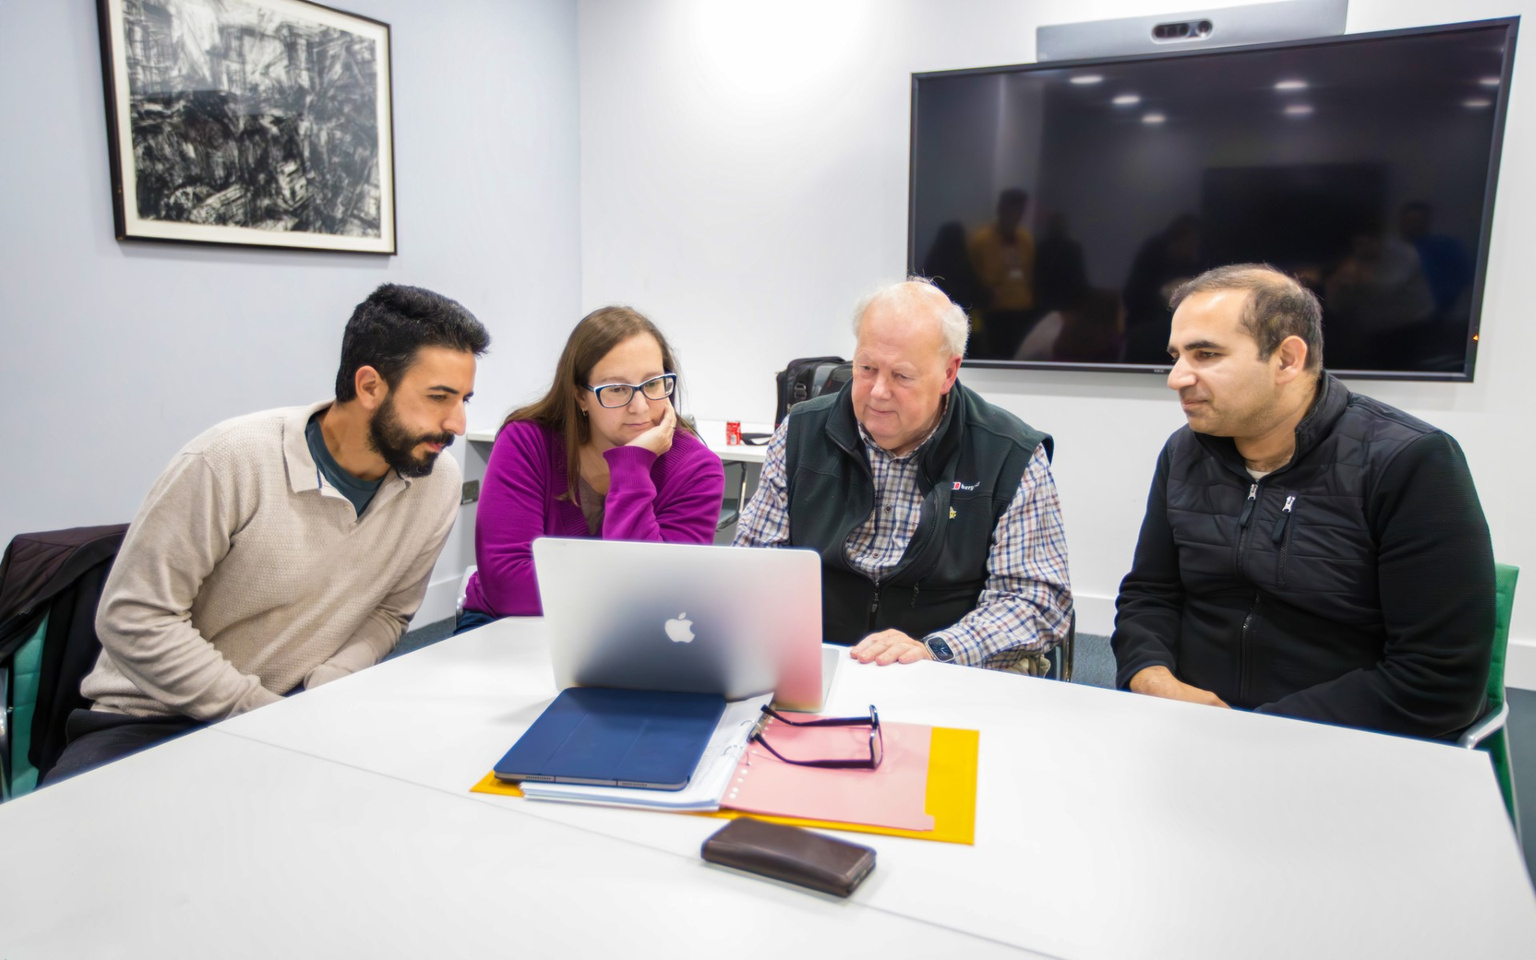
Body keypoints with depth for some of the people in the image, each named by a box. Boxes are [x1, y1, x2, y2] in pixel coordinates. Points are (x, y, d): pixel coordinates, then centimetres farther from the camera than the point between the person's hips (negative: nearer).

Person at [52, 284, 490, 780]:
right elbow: (136, 618, -15)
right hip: (156, 720, -3)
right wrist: (269, 714, -18)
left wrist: (326, 685, -12)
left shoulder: (438, 482, -6)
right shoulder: (232, 460, -19)